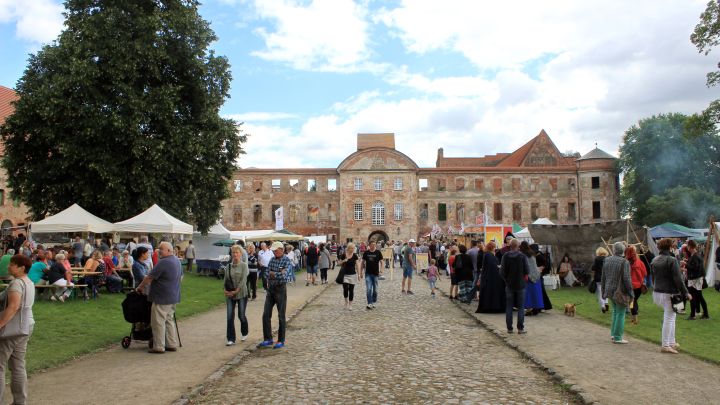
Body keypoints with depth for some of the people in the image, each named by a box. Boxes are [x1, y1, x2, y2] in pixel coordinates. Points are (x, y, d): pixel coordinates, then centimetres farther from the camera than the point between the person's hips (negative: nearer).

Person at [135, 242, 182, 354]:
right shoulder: (177, 261, 10)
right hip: (173, 297, 9)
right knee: (169, 320, 16)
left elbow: (149, 277, -16)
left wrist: (140, 287, -1)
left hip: (162, 298, -9)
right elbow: (181, 277, 21)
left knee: (158, 322, 0)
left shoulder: (163, 262, -20)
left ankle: (159, 347, 6)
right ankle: (172, 345, 20)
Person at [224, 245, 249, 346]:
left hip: (241, 293, -3)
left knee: (241, 315, 4)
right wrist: (226, 290, -7)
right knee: (230, 316, -1)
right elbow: (226, 280, 8)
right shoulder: (229, 266, 6)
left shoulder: (244, 265, -6)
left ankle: (244, 332, 31)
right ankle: (231, 339, 6)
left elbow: (243, 280, -12)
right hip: (230, 295, 3)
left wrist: (236, 291, -16)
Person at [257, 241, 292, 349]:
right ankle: (268, 339, 15)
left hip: (280, 289, -6)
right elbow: (266, 274, 1)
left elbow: (283, 276, -22)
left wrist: (273, 274, -9)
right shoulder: (272, 260, 8)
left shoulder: (287, 261, -10)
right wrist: (278, 274, -12)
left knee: (281, 316, 2)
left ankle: (281, 341, 12)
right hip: (270, 288, 6)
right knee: (266, 315, 5)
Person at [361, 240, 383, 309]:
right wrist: (361, 272, 7)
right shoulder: (366, 253, 1)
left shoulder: (378, 252, -3)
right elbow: (363, 263, 8)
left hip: (375, 273, 0)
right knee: (368, 289, -8)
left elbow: (381, 262, 0)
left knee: (375, 289, 9)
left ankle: (374, 302, 25)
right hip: (368, 273, 0)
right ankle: (369, 304, -6)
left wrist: (381, 271, -13)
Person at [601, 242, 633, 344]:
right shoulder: (624, 262, -14)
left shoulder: (606, 261, 3)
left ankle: (613, 334, 23)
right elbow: (627, 279, -17)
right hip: (620, 292, -6)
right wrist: (630, 293, -7)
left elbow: (603, 278, 9)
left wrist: (603, 291, 17)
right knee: (620, 314, 3)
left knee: (615, 312, 21)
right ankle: (617, 337, 6)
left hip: (610, 291, 6)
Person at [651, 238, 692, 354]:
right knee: (669, 318, 0)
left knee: (669, 318, 19)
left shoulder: (654, 260, 8)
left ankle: (671, 342, 23)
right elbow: (678, 279, -16)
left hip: (657, 293, 7)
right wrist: (685, 293, -9)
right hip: (669, 294, -7)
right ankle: (665, 345, 3)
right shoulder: (672, 260, -15)